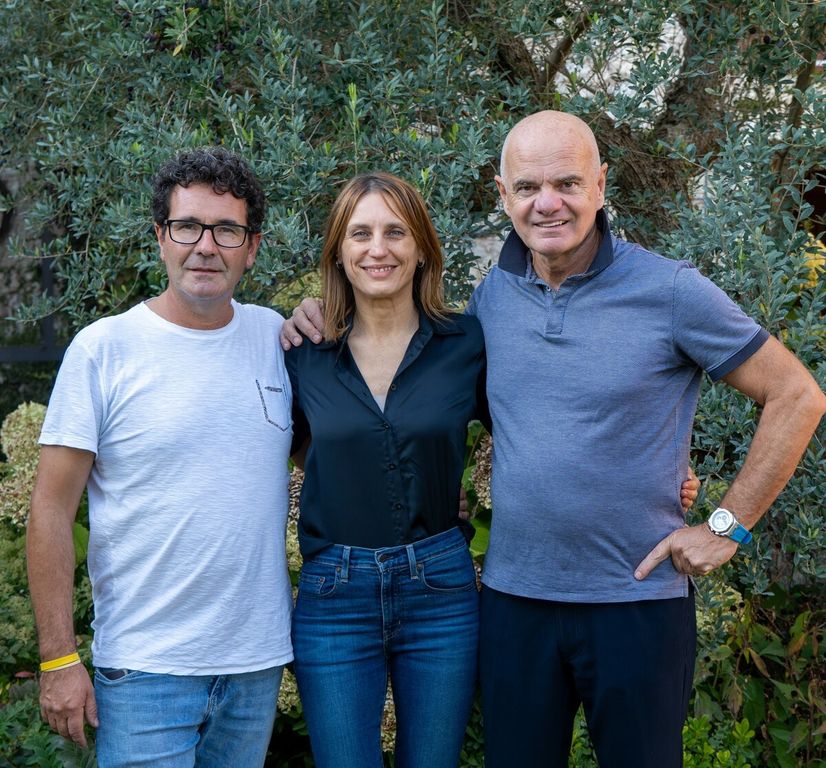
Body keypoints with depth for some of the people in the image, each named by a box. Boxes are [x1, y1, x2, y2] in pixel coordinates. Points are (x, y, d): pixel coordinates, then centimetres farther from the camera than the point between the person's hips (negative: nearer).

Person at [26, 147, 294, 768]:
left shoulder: (274, 335, 4)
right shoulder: (103, 350, -8)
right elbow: (52, 509, -7)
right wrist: (59, 658, -10)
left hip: (259, 657, 4)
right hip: (146, 669, -4)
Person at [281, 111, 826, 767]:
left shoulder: (669, 291, -11)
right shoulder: (494, 293, 2)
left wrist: (729, 524, -8)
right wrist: (323, 322, 4)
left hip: (638, 598, -4)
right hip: (514, 597, 4)